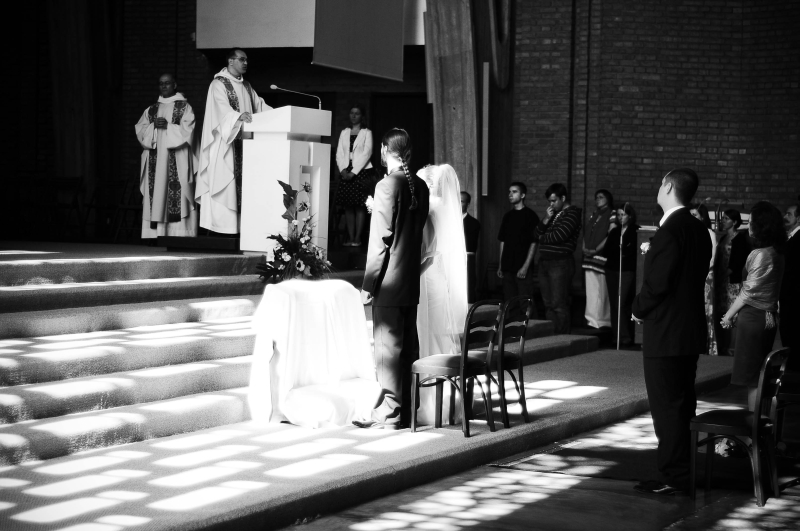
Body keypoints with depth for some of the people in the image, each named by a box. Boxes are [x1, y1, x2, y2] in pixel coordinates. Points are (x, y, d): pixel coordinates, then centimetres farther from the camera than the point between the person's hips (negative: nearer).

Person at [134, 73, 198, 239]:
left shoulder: (184, 107, 6)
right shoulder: (151, 110, 18)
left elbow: (186, 131, -4)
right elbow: (140, 130, 8)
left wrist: (168, 126, -14)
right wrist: (154, 126, -9)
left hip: (176, 160, -4)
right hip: (155, 160, 4)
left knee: (177, 197, -10)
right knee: (156, 197, -2)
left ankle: (178, 234, -10)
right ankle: (155, 234, -3)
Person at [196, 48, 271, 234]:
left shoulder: (246, 86, 20)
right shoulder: (219, 84, -4)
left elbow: (260, 106, 16)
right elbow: (223, 109, -20)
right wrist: (239, 116, -39)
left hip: (244, 141, 7)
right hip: (225, 142, -7)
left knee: (242, 184, 2)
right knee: (224, 183, -11)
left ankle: (240, 225, 2)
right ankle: (218, 226, -11)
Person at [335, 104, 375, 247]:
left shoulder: (366, 133, 2)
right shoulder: (344, 132, 14)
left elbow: (366, 153, -7)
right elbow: (339, 153, 9)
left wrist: (354, 172, -13)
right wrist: (343, 170, -8)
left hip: (362, 171, -4)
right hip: (346, 172, 4)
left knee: (360, 206, -6)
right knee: (347, 206, 1)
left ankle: (357, 238, -6)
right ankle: (350, 237, 4)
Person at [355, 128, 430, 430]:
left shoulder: (388, 185, -14)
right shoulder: (420, 186, 8)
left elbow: (380, 240, -15)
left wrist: (368, 284, -11)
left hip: (389, 283, -8)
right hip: (412, 282, 8)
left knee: (388, 347, -3)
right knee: (408, 346, 11)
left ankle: (390, 413, 0)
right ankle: (405, 409, 18)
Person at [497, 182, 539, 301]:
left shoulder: (530, 216, -4)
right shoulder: (508, 216, 13)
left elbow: (534, 243, -8)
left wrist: (526, 266, -15)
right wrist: (501, 265, 12)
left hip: (522, 268, -6)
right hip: (508, 267, 6)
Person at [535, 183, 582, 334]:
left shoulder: (572, 213, -5)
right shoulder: (553, 214, 20)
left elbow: (559, 236, -15)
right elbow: (537, 233, 14)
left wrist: (543, 238, 3)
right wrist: (547, 219, -1)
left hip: (561, 263, -8)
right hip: (545, 262, 8)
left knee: (559, 305, -9)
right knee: (549, 305, 7)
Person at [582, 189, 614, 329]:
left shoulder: (611, 215, -1)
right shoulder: (593, 215, 21)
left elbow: (610, 237, -10)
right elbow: (585, 233, 20)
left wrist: (595, 250, -15)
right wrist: (584, 248, 2)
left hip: (601, 257, -7)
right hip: (589, 259, 7)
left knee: (600, 292, -8)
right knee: (590, 291, 6)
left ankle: (600, 322, -7)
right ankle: (592, 320, 9)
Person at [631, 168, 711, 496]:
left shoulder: (670, 232, -19)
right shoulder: (699, 231, 10)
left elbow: (657, 282, -22)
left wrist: (638, 309, -6)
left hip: (665, 334, -9)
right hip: (690, 331, 9)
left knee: (667, 407, -3)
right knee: (683, 405, 16)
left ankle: (672, 478, 0)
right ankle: (684, 472, 23)